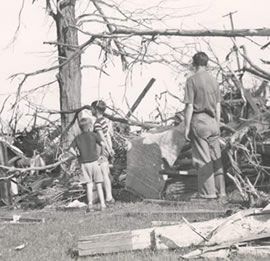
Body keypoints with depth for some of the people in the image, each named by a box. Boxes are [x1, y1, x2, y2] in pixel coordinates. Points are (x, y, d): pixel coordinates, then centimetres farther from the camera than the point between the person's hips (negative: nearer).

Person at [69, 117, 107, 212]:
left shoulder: (78, 138, 5)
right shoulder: (93, 135, -1)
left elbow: (71, 148, -1)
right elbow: (102, 144, -11)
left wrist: (77, 153, 15)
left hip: (84, 163, 1)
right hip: (94, 161, -1)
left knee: (89, 185, 2)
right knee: (99, 185, 4)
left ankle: (90, 205, -6)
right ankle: (102, 205, 0)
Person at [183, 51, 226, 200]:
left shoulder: (192, 81, -7)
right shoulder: (213, 80, 11)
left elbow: (189, 106, -11)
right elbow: (218, 106, 14)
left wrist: (187, 127, -7)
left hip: (199, 121, -6)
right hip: (212, 121, 6)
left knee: (203, 160, -2)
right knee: (216, 158, 8)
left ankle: (208, 194, -3)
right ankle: (221, 193, 9)